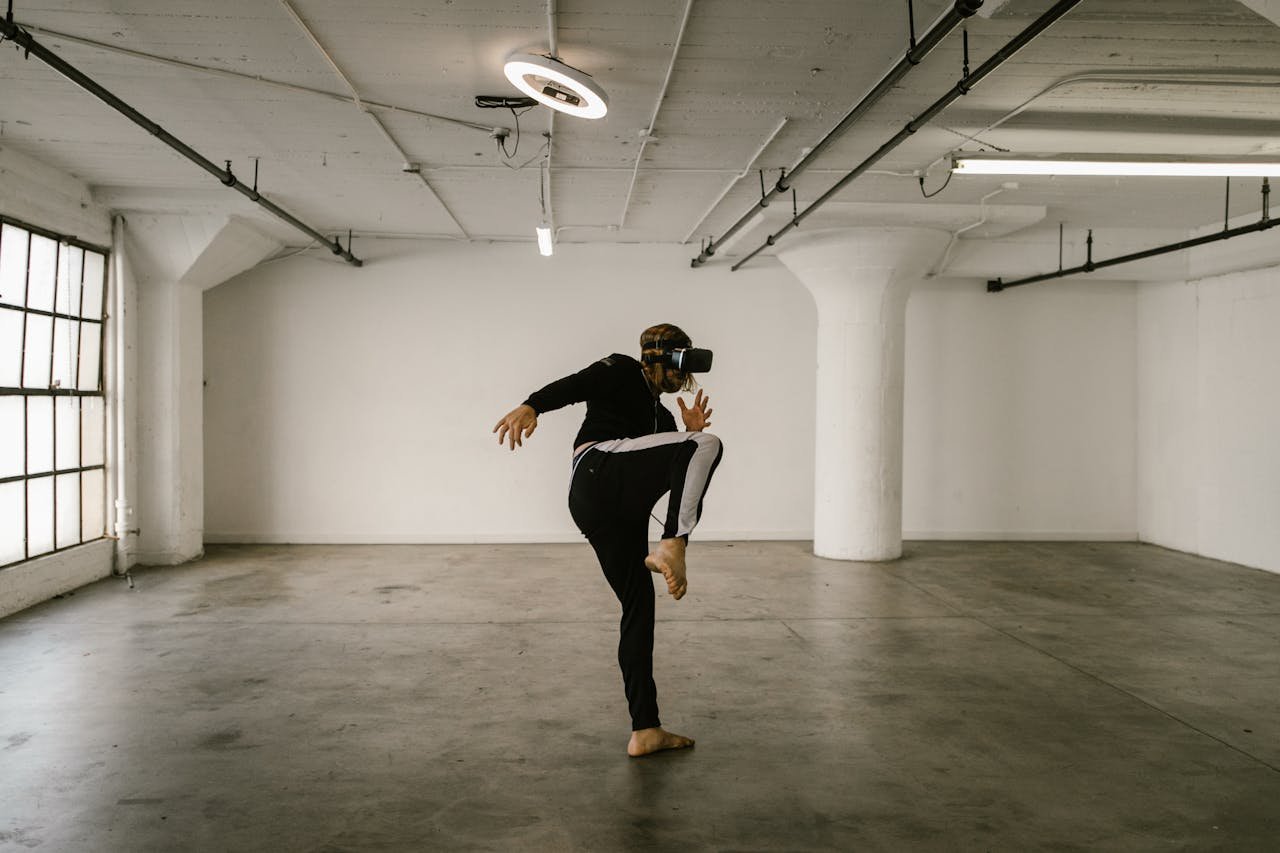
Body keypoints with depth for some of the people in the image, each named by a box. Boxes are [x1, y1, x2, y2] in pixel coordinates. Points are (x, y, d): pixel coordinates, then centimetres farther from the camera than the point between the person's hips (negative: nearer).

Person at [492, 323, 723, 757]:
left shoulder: (661, 417, 35)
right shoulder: (622, 371, 14)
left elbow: (683, 479, 26)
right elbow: (573, 385, -7)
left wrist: (692, 435, 12)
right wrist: (532, 406, -27)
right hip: (599, 471, -8)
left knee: (638, 607, 6)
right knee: (709, 445, -22)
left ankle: (645, 732, 10)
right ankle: (671, 546, -35)